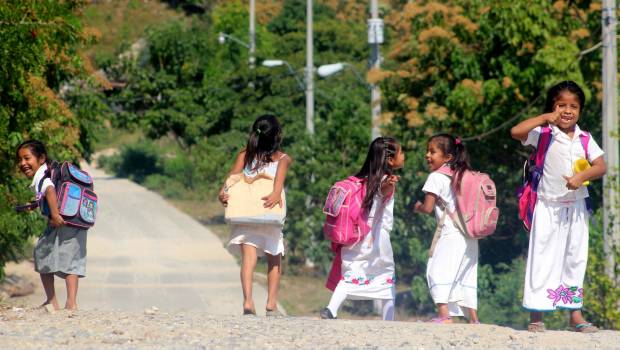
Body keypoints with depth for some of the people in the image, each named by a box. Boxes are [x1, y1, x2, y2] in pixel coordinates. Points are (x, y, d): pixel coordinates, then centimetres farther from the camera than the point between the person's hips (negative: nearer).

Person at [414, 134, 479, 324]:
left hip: (450, 234, -8)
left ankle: (444, 315, -23)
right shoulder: (460, 176, 17)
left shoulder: (436, 177, -7)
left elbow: (428, 208, -11)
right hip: (469, 236, 8)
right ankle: (473, 319, 13)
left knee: (438, 271, -10)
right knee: (465, 277, 13)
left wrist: (418, 207, 10)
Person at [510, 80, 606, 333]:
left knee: (575, 258, 9)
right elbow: (516, 132, -21)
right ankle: (536, 316, -1)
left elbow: (600, 166, -3)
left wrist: (581, 177, -20)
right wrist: (545, 118, -19)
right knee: (543, 259, -3)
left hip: (576, 207, 4)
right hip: (548, 207, -4)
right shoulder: (544, 134, -6)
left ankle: (575, 314, 16)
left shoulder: (584, 139, 5)